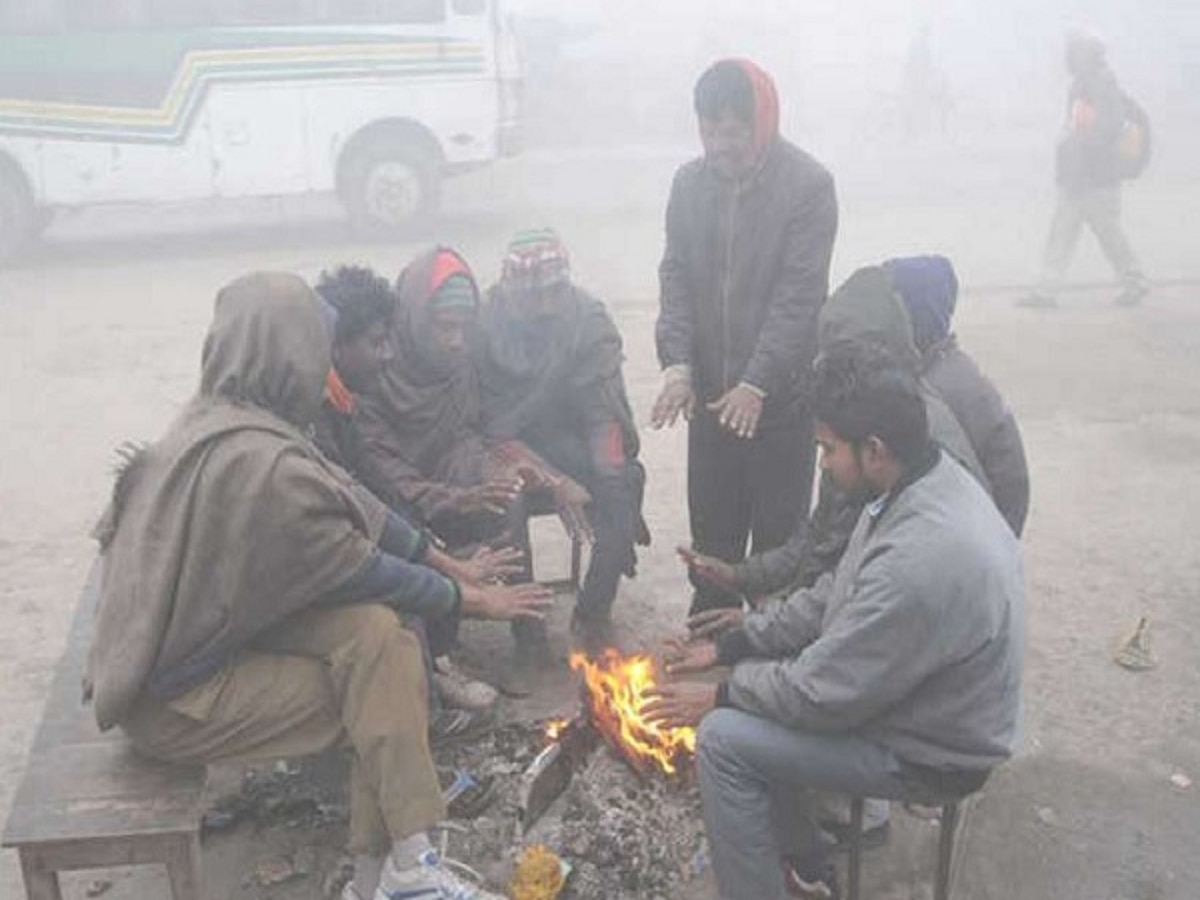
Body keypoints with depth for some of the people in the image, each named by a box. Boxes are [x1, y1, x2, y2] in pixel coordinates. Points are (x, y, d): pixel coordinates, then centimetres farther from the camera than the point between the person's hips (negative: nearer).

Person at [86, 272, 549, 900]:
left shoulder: (216, 422, -1)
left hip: (188, 634, 8)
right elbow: (365, 571, -17)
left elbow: (348, 500, 4)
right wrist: (474, 601, -4)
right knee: (385, 693, -7)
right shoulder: (262, 464, -28)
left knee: (374, 630, -8)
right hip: (173, 701, -8)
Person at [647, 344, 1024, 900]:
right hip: (904, 693, 9)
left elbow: (825, 693, -26)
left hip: (931, 753, -9)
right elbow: (833, 598, 6)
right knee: (755, 674, 12)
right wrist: (729, 647, 3)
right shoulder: (926, 485, -5)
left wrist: (720, 695, -10)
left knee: (723, 739, -13)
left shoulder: (922, 558, -36)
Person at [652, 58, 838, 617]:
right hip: (708, 391, 5)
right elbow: (675, 278, 3)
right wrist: (677, 363, -10)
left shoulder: (808, 184, -12)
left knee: (779, 531, 7)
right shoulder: (689, 182, 4)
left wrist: (757, 383, -23)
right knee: (711, 529, 14)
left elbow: (800, 293, -16)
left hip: (781, 392, -4)